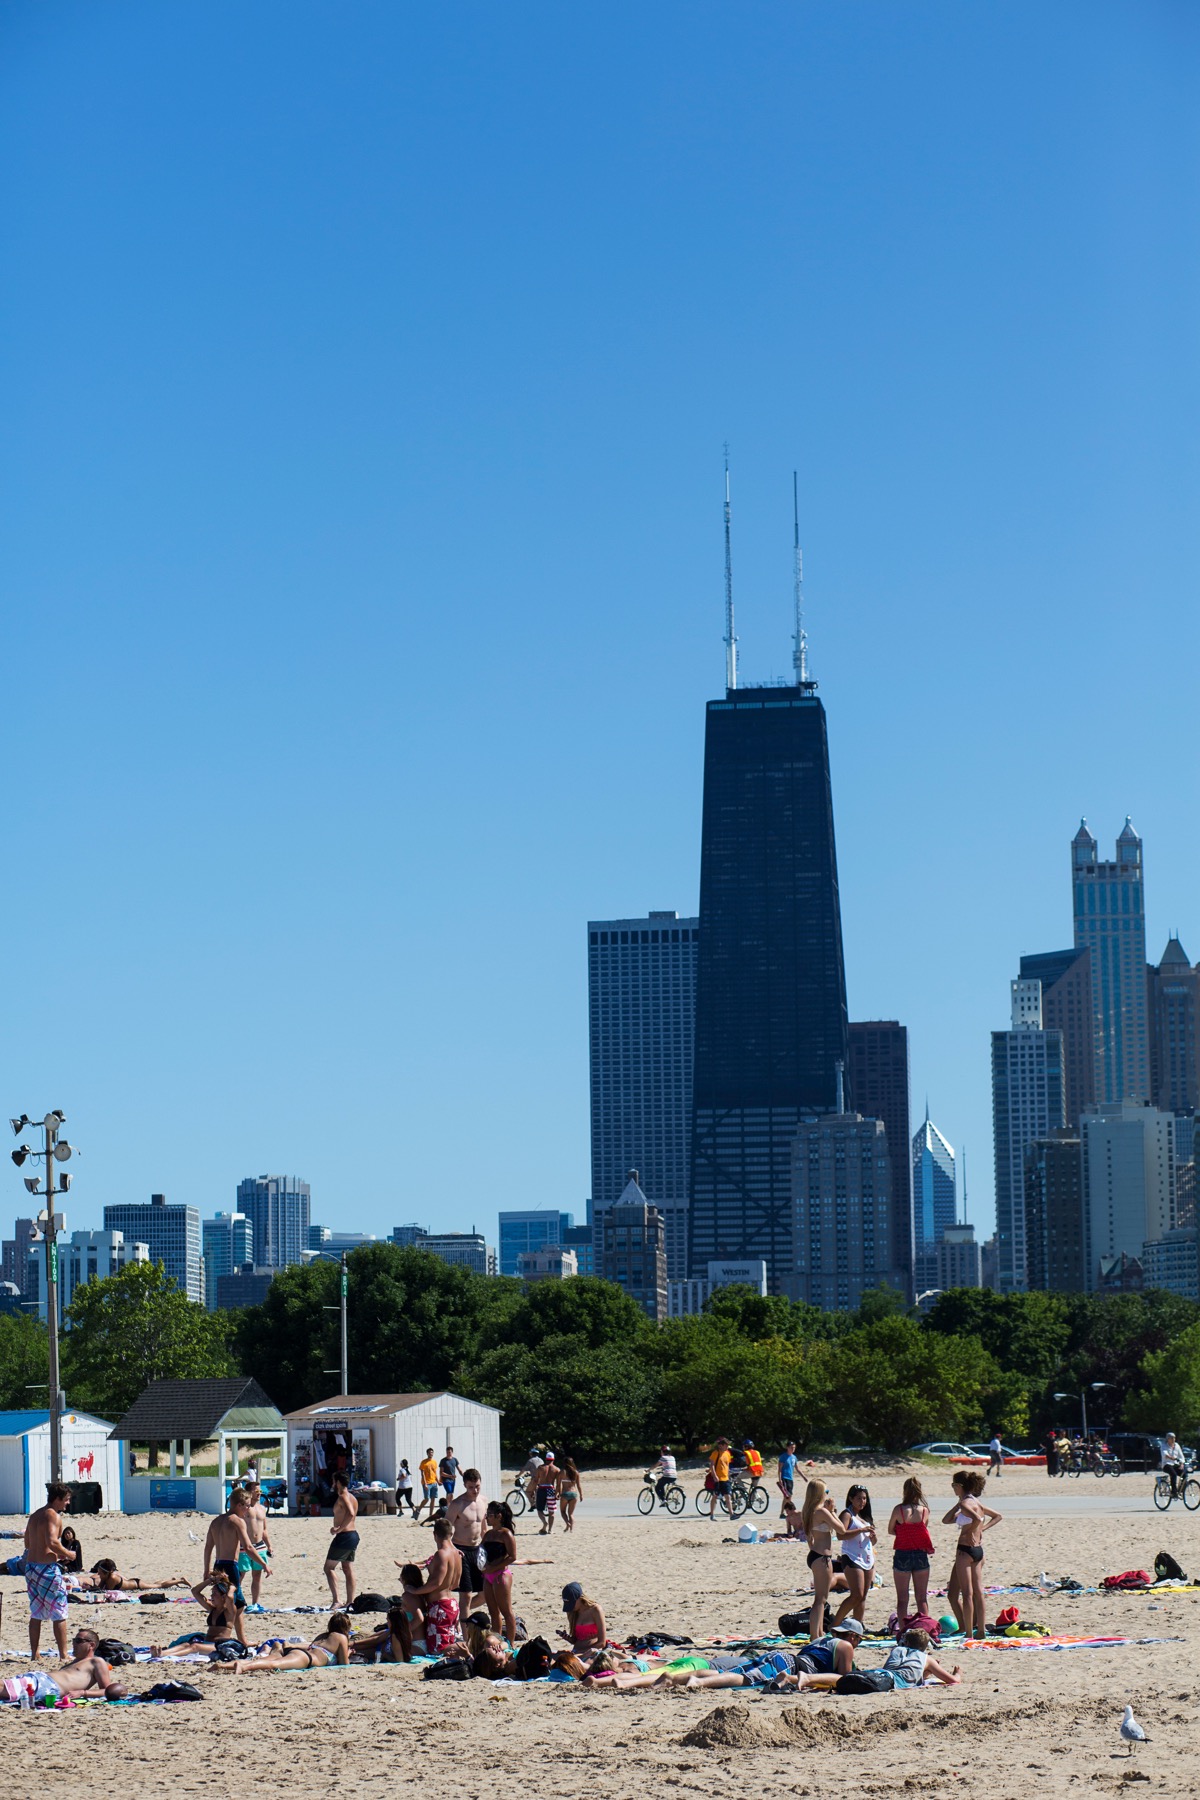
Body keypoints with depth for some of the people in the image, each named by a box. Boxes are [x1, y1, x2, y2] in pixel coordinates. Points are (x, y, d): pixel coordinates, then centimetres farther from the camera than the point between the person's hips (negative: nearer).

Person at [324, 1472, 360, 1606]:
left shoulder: (342, 1497, -14)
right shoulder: (352, 1498, 16)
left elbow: (350, 1514, -30)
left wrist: (339, 1529, -25)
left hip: (344, 1536, -10)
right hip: (353, 1535, 10)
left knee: (329, 1567, -5)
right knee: (348, 1570, 11)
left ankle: (336, 1601, -14)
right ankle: (350, 1602, 11)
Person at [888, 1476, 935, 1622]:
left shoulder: (898, 1510, -10)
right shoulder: (924, 1510, -4)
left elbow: (890, 1531, 1)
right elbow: (924, 1529, 7)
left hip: (902, 1555, -2)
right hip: (921, 1555, 2)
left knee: (902, 1599, 5)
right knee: (921, 1598, 11)